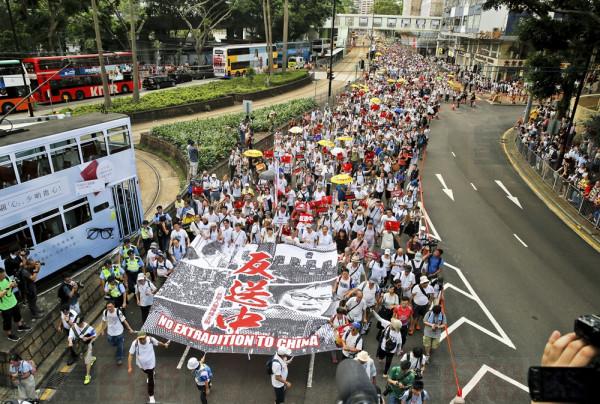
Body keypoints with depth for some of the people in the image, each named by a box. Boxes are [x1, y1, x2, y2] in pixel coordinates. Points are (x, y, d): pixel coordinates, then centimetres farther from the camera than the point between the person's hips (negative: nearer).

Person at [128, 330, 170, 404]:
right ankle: (149, 374, 71)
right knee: (147, 372, 34)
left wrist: (164, 344, 14)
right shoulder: (135, 343, -31)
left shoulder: (151, 339, -29)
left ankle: (151, 395, 29)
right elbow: (130, 355, -23)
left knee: (150, 380, 7)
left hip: (150, 363, -2)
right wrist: (130, 367, -25)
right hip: (141, 364, 2)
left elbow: (157, 342, -6)